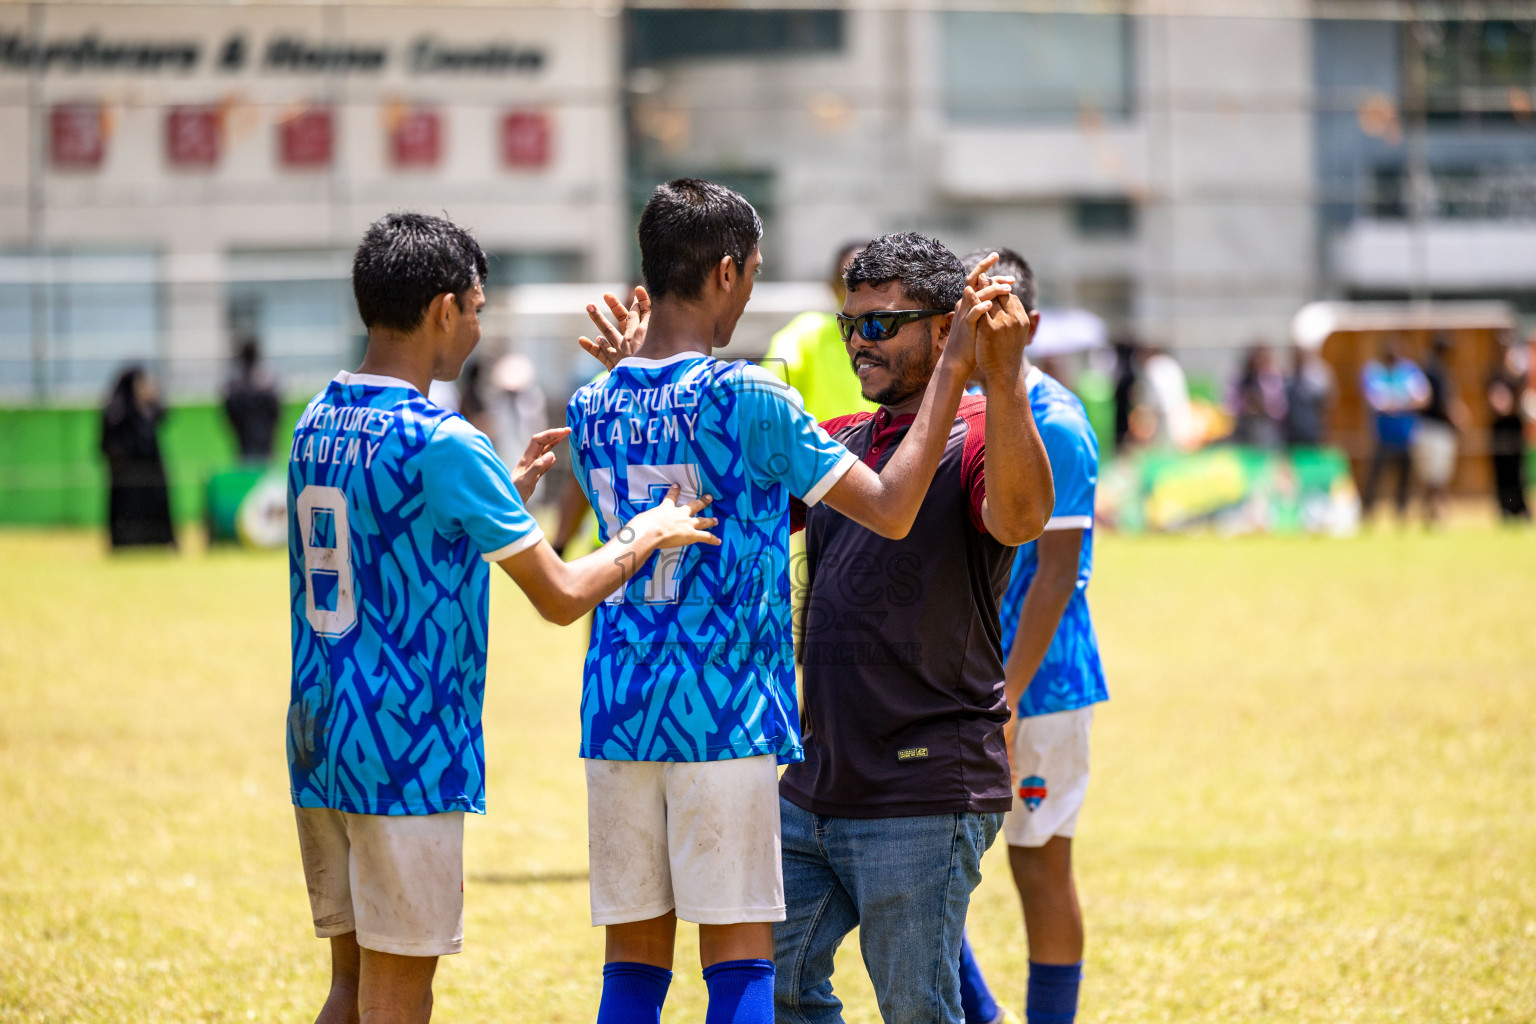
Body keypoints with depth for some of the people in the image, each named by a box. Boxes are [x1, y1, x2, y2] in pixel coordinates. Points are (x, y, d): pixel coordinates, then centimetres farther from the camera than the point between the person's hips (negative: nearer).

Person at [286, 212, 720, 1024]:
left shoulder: (315, 425, 9)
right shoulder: (443, 443, -15)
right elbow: (561, 596, -11)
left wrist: (506, 488, 24)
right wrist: (644, 536, 6)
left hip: (317, 744, 8)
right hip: (407, 758, -8)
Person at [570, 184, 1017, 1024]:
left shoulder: (593, 407, 6)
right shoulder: (745, 397, -11)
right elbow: (891, 510, -11)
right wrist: (954, 367, -7)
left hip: (617, 715, 5)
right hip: (725, 716, -5)